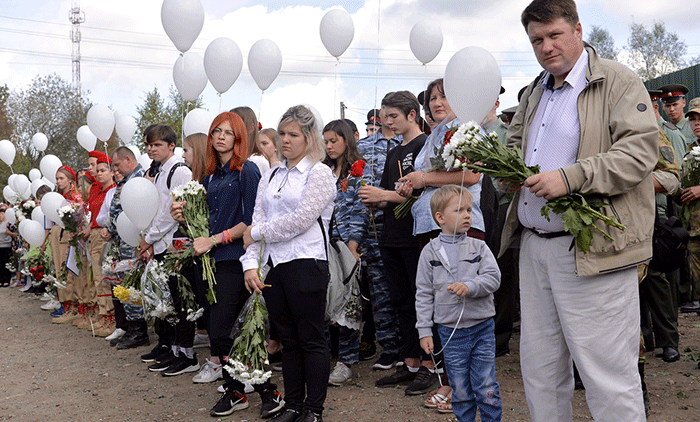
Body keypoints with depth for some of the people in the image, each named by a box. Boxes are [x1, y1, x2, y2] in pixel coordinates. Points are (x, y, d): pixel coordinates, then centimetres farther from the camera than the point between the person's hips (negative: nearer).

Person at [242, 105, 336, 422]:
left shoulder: (319, 173, -3)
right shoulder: (270, 178, 16)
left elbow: (299, 221, -13)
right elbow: (256, 223, 10)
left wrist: (258, 232, -5)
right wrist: (251, 264, -2)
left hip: (306, 265, -6)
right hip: (273, 266, 6)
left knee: (311, 341, 1)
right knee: (288, 340, 13)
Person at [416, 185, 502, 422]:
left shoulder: (479, 247, 2)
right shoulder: (430, 252, 1)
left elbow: (493, 278, -6)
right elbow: (423, 293, 3)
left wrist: (470, 286, -24)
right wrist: (424, 331, 0)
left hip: (482, 327, 0)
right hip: (450, 331, 0)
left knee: (486, 387, 2)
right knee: (460, 390, 9)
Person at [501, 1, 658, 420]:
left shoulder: (617, 81, -5)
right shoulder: (534, 93, 19)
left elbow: (641, 149, -16)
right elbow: (515, 142, 33)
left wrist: (570, 177, -24)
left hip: (592, 249, -7)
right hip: (534, 247, 8)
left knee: (608, 376, -4)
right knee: (540, 369, 16)